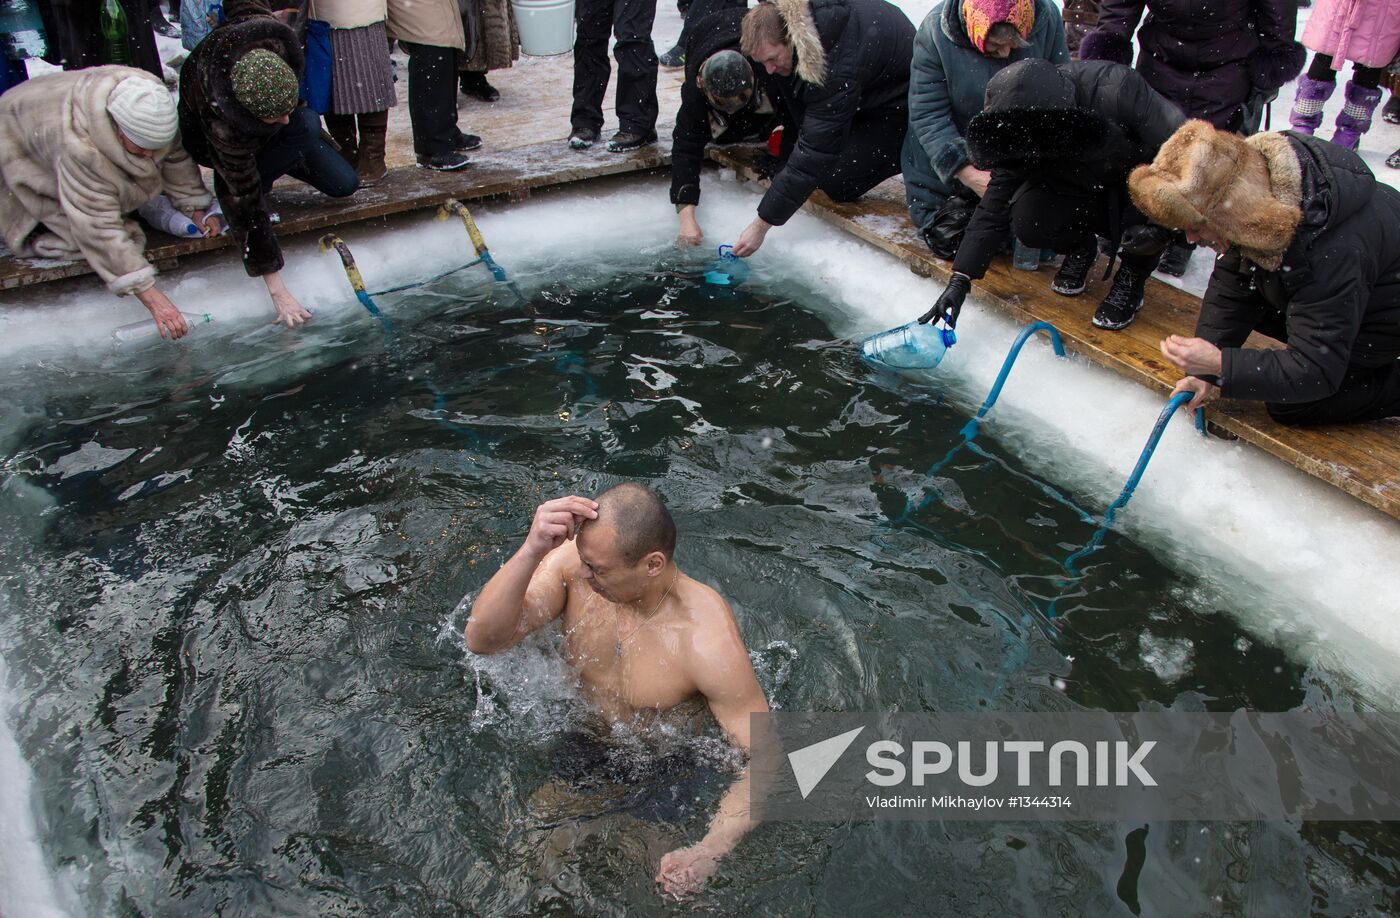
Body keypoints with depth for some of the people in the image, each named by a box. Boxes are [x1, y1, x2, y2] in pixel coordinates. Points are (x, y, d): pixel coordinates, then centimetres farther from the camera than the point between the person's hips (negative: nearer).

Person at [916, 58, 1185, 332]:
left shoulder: (1117, 88, -34)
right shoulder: (1021, 127, -20)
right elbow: (997, 201, -16)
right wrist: (960, 280, -20)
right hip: (1086, 189, 3)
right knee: (1027, 220, -25)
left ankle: (1133, 274, -2)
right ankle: (1080, 248, 9)